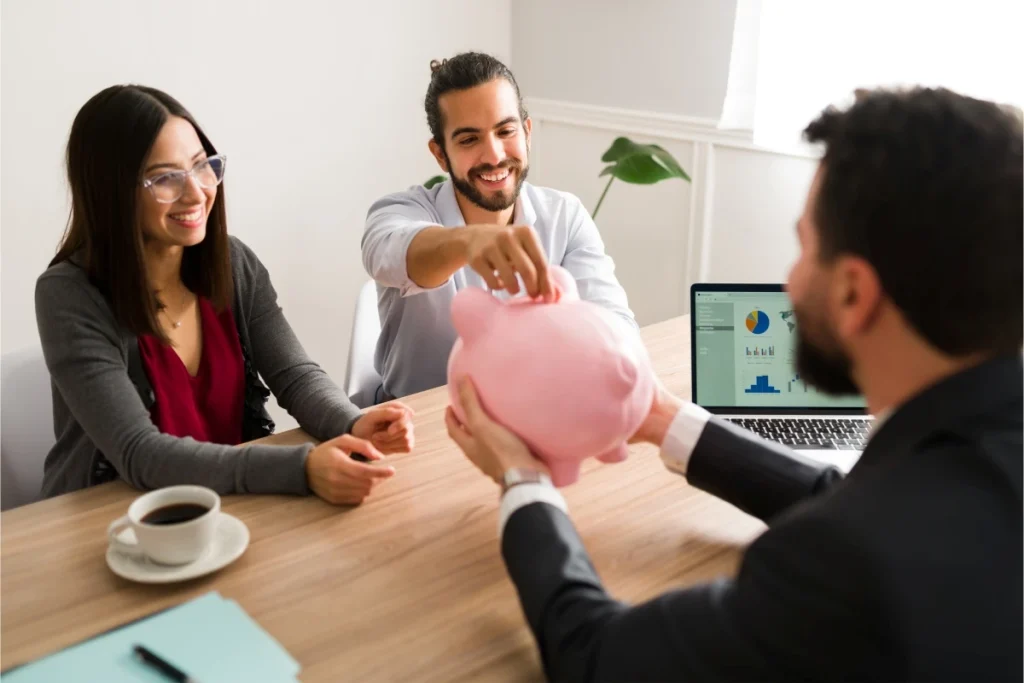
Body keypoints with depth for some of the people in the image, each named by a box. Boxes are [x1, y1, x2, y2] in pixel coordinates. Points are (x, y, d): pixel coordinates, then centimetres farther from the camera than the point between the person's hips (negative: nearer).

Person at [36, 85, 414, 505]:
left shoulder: (234, 263, -1)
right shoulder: (70, 296, -17)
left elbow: (295, 375, -5)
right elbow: (138, 453, -24)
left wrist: (352, 426, -28)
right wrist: (301, 467, -35)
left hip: (232, 506, 4)